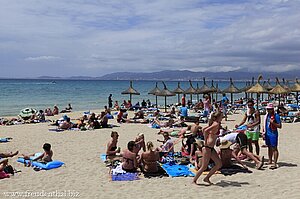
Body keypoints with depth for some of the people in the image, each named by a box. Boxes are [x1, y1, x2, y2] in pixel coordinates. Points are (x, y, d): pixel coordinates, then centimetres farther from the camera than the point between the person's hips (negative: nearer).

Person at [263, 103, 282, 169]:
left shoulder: (276, 116, -10)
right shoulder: (267, 115, 11)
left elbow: (280, 126, -11)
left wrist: (273, 123, -23)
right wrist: (264, 132, 16)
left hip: (273, 134, -7)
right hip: (267, 133, 7)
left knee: (274, 148, -6)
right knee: (269, 147, 16)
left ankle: (275, 164, -6)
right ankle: (270, 161, 27)